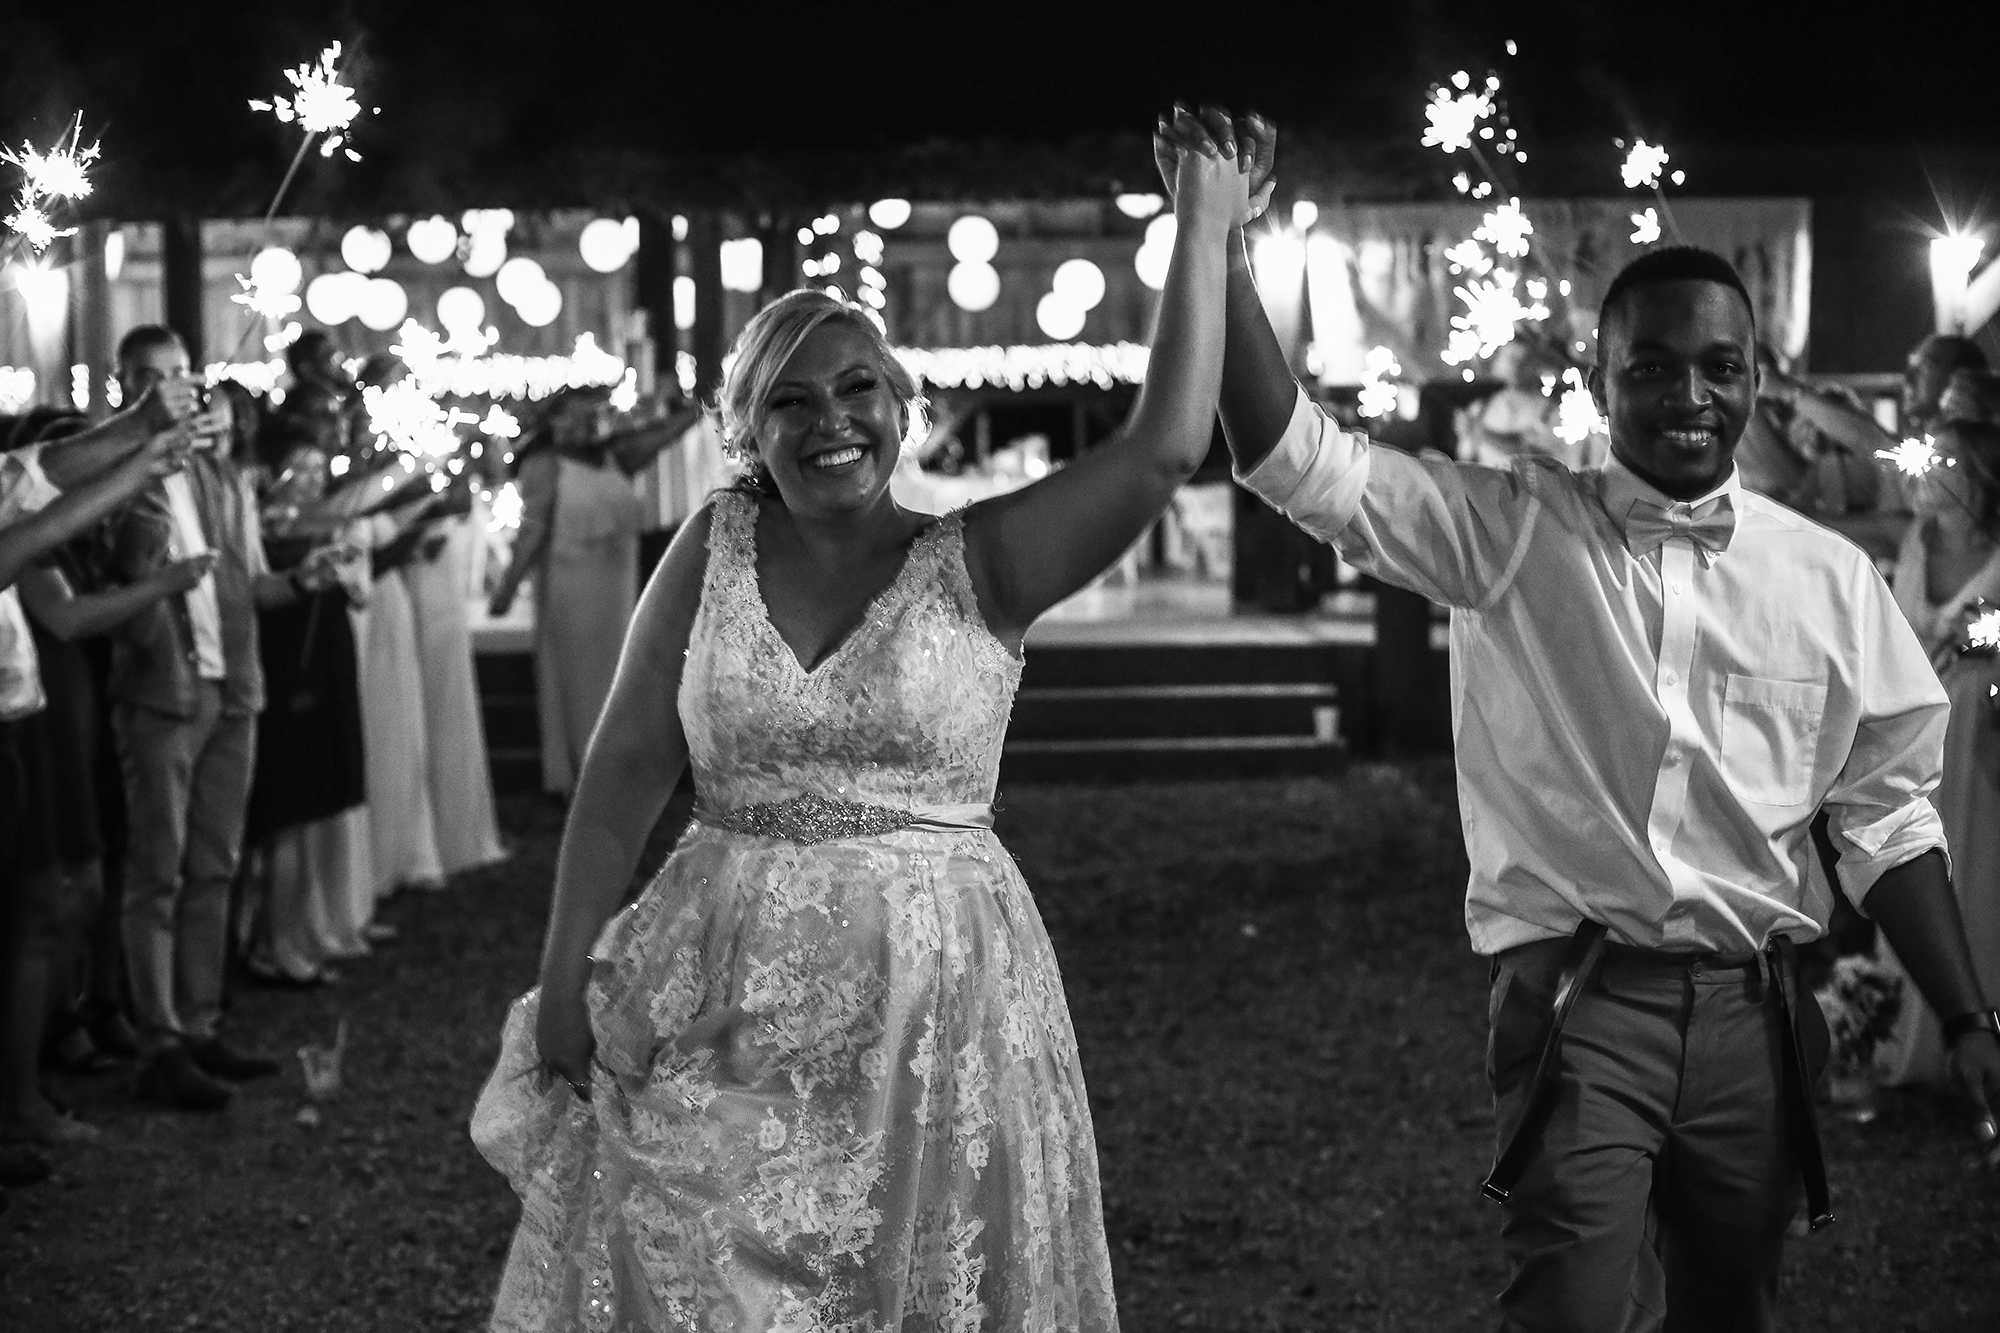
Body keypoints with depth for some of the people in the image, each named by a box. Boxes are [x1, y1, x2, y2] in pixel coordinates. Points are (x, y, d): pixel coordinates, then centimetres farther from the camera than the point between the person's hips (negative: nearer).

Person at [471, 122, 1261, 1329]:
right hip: (722, 1006, 1)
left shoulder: (975, 567, -2)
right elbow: (626, 770, 4)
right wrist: (565, 975, 1)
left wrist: (1204, 226, -9)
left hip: (931, 1002, -1)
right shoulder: (718, 548, 2)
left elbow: (1164, 450, -11)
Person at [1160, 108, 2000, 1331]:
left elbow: (1885, 819, 9)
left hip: (1755, 1007, 3)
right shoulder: (1518, 532, -1)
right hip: (1582, 997, -3)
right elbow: (1299, 459, -10)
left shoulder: (1833, 581, 6)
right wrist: (1224, 250, -21)